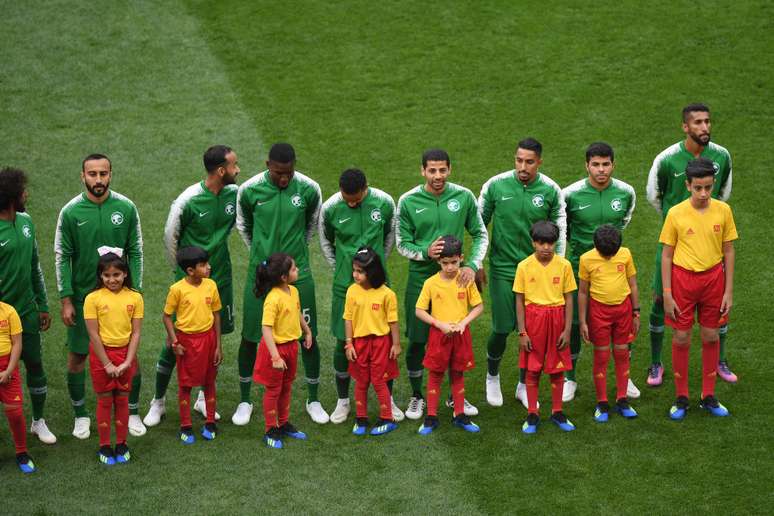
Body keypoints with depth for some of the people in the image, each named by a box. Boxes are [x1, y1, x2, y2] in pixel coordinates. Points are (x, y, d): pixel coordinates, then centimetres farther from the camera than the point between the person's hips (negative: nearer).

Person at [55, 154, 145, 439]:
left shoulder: (126, 208, -5)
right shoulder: (70, 212, -8)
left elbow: (135, 253, 2)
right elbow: (63, 257, -3)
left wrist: (135, 291, -3)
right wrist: (66, 299, -6)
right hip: (82, 296, -1)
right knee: (77, 355, 7)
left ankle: (133, 412, 23)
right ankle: (80, 415, 24)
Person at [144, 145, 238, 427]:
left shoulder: (234, 194, -4)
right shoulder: (188, 200, -18)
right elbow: (170, 236, -4)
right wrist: (181, 269, 5)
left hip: (220, 277, 5)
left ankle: (203, 398, 25)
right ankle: (158, 402, 14)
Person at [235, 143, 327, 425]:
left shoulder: (309, 189, -9)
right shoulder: (250, 189, -10)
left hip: (298, 273, 0)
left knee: (308, 336, 5)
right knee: (250, 336, 5)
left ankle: (313, 400, 22)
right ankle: (245, 401, 22)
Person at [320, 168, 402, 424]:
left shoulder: (384, 202, -9)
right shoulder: (330, 208, -11)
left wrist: (379, 264, 9)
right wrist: (339, 268, 6)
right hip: (345, 285, 0)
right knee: (343, 342, 5)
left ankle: (388, 399, 20)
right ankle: (343, 401, 20)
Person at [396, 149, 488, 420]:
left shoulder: (464, 197, -4)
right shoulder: (408, 201, -7)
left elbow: (481, 235, 4)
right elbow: (402, 244, 0)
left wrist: (472, 265, -10)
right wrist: (425, 252, -19)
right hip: (420, 278, -1)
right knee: (417, 340, 5)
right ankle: (417, 396, 24)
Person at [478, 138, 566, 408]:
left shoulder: (551, 190, -6)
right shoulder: (495, 185, -8)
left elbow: (559, 232, 5)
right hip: (503, 268, -1)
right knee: (502, 329, -3)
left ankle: (523, 386, 25)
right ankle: (492, 377, 26)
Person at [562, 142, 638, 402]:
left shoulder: (626, 192, -6)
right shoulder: (571, 194, -14)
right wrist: (573, 243, 7)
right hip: (580, 266, -2)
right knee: (574, 324, 6)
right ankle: (570, 378, 22)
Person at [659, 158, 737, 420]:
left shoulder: (723, 211, -5)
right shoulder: (676, 214, -10)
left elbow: (728, 252, 2)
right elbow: (666, 255, -4)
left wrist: (729, 291, 0)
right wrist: (667, 294, -6)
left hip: (713, 279, 2)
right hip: (682, 279, -2)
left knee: (711, 337, 9)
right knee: (681, 339, 4)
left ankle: (708, 396, 23)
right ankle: (681, 398, 17)